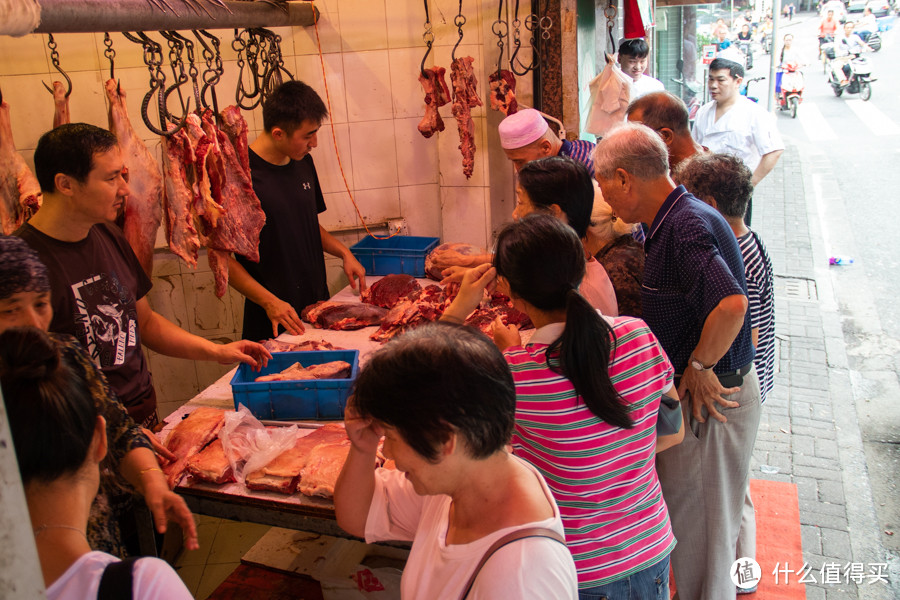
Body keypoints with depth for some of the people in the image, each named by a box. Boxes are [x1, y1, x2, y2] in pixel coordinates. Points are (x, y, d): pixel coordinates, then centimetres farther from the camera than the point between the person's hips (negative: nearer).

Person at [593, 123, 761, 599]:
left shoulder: (686, 227, -25)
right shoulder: (673, 218, 6)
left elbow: (731, 303, -37)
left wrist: (699, 367, -25)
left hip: (710, 398, -10)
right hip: (697, 389, 10)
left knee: (699, 522, 7)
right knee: (687, 514, 24)